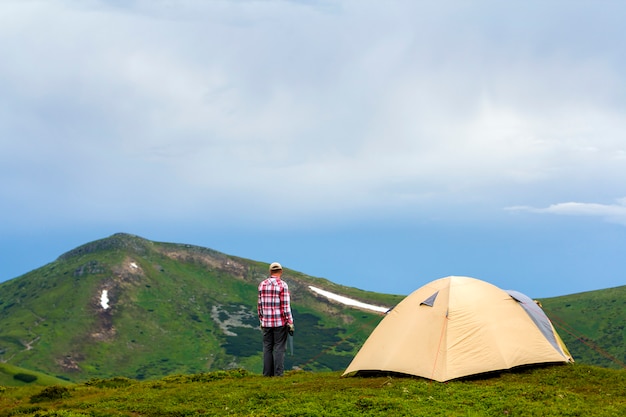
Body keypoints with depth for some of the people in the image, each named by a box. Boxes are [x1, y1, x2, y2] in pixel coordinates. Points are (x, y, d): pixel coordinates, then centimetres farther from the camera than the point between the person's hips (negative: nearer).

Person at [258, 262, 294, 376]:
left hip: (266, 322, 4)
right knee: (279, 347, 0)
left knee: (267, 347, 9)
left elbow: (260, 305, 9)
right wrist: (290, 323, -7)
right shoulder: (282, 285, -9)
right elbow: (285, 306, -12)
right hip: (280, 322, -4)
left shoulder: (262, 284, 6)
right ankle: (278, 373, -2)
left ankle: (267, 373, 10)